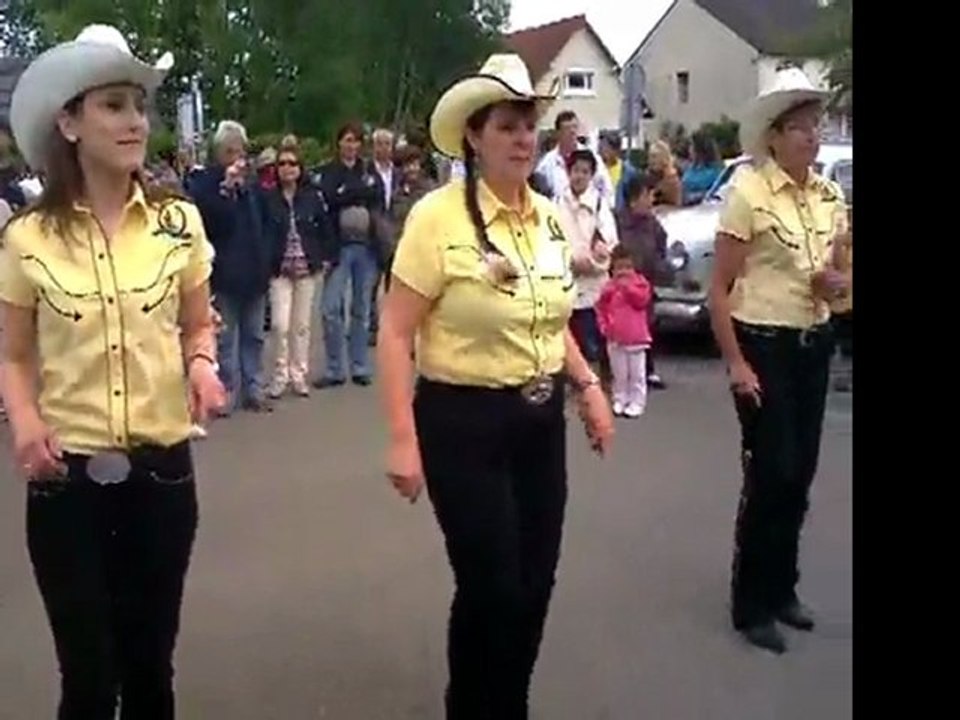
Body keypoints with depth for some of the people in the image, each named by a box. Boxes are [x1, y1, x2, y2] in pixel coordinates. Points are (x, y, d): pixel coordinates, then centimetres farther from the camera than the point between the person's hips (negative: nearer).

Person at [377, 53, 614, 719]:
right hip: (464, 422, -6)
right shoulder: (438, 216, -14)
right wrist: (404, 440, -18)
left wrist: (587, 385, 7)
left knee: (534, 587, 13)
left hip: (541, 420, 6)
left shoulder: (549, 217, 6)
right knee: (492, 588, 0)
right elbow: (396, 333, -14)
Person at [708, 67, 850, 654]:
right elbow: (719, 288, -12)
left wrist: (836, 284, -6)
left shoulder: (831, 198, 7)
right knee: (772, 475, -3)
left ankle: (782, 588, 29)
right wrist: (735, 362, -15)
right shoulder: (749, 193, -12)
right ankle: (752, 605, 12)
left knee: (800, 475, 12)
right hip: (762, 344, -6)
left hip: (814, 345, 6)